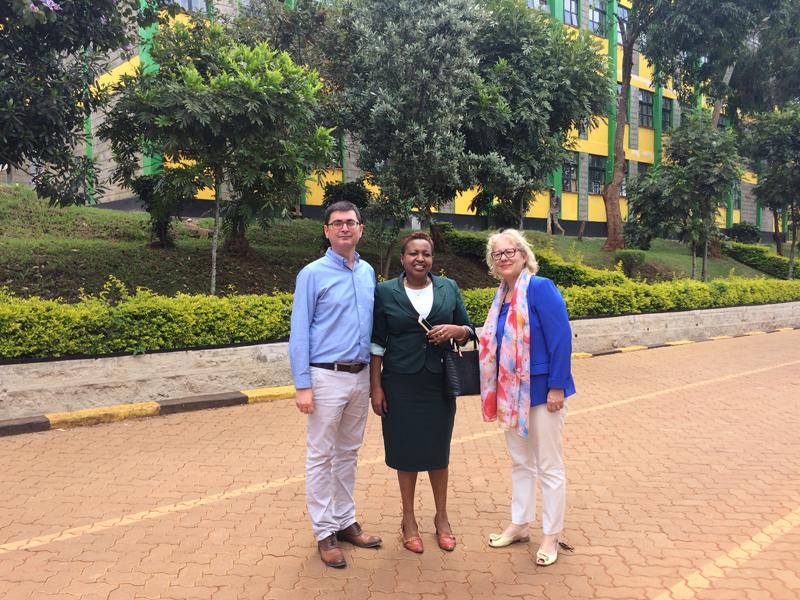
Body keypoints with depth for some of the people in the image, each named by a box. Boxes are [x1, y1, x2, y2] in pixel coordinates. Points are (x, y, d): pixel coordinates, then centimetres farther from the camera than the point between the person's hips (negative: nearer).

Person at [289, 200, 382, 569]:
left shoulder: (368, 273, 8)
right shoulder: (313, 274, -7)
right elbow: (299, 333, -9)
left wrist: (374, 376, 9)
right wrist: (302, 386, -14)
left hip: (360, 376, 6)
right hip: (327, 376, -5)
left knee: (348, 453, 15)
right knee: (321, 457, 4)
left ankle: (345, 521, 27)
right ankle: (324, 531, 14)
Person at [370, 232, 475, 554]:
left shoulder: (449, 288, 4)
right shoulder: (385, 292, -2)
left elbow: (468, 332, 9)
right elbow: (377, 343, -1)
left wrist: (455, 330, -15)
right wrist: (376, 387, -5)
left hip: (439, 383, 2)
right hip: (401, 384, -1)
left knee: (438, 450, 11)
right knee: (406, 451, 8)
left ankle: (441, 517, 30)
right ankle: (409, 520, 26)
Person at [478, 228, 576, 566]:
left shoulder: (540, 288, -14)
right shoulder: (502, 295, 8)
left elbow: (561, 338, -18)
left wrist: (557, 387, -20)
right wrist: (495, 390, 11)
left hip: (541, 390, -7)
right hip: (512, 392, 8)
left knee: (549, 466, 5)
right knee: (520, 462, 18)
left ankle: (551, 536, 18)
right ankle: (519, 525, 32)